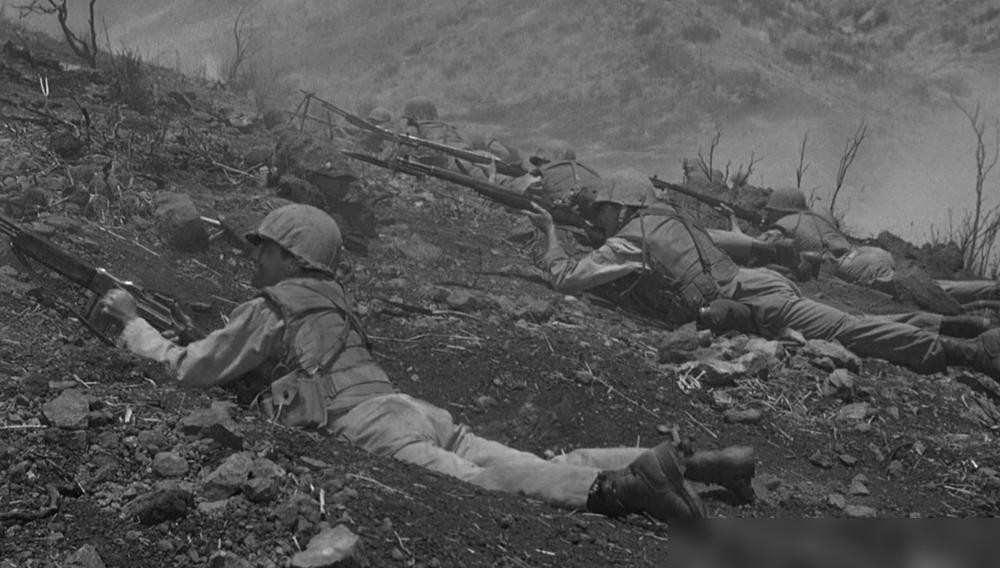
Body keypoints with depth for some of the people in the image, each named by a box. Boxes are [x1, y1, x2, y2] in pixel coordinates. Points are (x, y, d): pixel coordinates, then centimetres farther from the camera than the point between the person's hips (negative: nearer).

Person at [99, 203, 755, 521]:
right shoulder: (331, 298, 33)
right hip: (414, 406, 8)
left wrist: (132, 320, 30)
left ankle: (615, 487, -49)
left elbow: (185, 367, 14)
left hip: (369, 427, -8)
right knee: (542, 472, -5)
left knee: (478, 482, -29)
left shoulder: (265, 312, 9)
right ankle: (674, 462, -19)